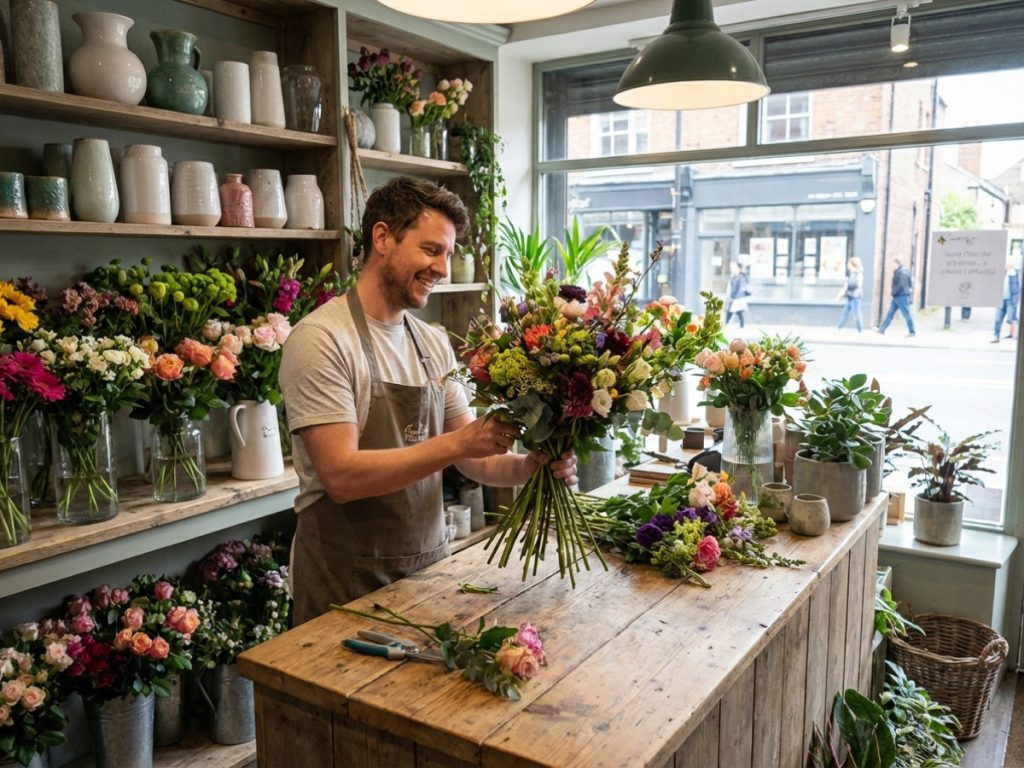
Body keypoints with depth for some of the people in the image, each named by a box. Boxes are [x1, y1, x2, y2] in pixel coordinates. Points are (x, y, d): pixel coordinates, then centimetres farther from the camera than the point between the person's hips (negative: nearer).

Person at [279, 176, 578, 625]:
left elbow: (471, 459, 6)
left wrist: (530, 467, -13)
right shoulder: (321, 338, -16)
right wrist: (457, 443, -28)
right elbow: (341, 476, -24)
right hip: (347, 584, -6)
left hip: (428, 565, 7)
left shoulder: (434, 344, 5)